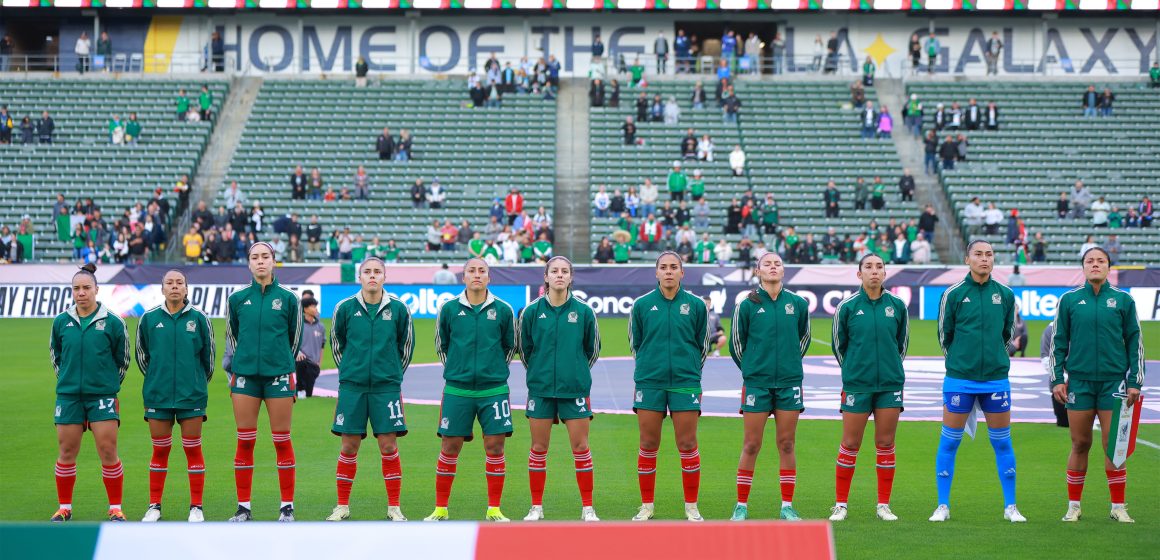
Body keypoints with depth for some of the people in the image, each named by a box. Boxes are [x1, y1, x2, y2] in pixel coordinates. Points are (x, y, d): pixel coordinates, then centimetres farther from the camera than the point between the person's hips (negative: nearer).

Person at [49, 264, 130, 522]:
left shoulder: (112, 322, -3)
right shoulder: (61, 322, 3)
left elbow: (123, 359, 7)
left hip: (102, 395, -2)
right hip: (68, 396, 2)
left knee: (108, 451, -5)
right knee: (67, 452, 5)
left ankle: (115, 508, 6)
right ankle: (64, 507, 18)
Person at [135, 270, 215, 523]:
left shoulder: (199, 318, -1)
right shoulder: (149, 318, 2)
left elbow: (208, 355, 10)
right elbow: (142, 354, 14)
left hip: (192, 395, -1)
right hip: (157, 395, 1)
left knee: (193, 449, 2)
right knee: (160, 450, 7)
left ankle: (196, 507, 9)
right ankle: (154, 506, 16)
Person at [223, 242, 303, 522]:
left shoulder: (288, 298, 2)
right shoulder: (237, 299, 6)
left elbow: (294, 340, 11)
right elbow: (231, 337, 16)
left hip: (279, 376, -1)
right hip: (244, 376, 1)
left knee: (282, 441, 2)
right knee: (245, 442, 2)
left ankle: (287, 506, 9)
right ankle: (244, 506, 10)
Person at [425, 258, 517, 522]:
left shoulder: (503, 310, 2)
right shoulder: (449, 309, 2)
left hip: (493, 389, 0)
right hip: (457, 389, 0)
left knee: (495, 446, -1)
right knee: (449, 448, 3)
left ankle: (494, 509, 9)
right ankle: (440, 509, 13)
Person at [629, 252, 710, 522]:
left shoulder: (696, 305, 2)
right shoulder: (641, 305, 3)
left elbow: (703, 344, 11)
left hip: (685, 383, 0)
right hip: (649, 383, 0)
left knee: (687, 446, 0)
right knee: (648, 446, 3)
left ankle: (691, 507, 10)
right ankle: (646, 506, 13)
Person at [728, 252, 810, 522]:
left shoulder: (798, 303, 3)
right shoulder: (747, 305, -3)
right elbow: (735, 343, 8)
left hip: (789, 382, 2)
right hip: (756, 383, -2)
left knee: (786, 444, 5)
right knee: (751, 445, 0)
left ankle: (787, 506, 11)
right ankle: (741, 505, 8)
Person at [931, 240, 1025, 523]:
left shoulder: (1005, 294, 4)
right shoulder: (953, 294, -3)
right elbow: (944, 335, 6)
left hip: (996, 378, 2)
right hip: (959, 379, -2)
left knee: (1002, 443, 6)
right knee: (949, 442, 1)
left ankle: (1010, 507, 14)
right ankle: (943, 506, 10)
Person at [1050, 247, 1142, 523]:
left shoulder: (1123, 300, 5)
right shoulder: (1069, 300, 5)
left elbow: (1135, 341, 7)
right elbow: (1058, 342, 9)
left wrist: (1134, 382, 2)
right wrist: (1057, 380, 2)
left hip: (1113, 381, 0)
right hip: (1079, 381, 0)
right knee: (1080, 445, 4)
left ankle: (1118, 506, 8)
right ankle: (1073, 506, 13)